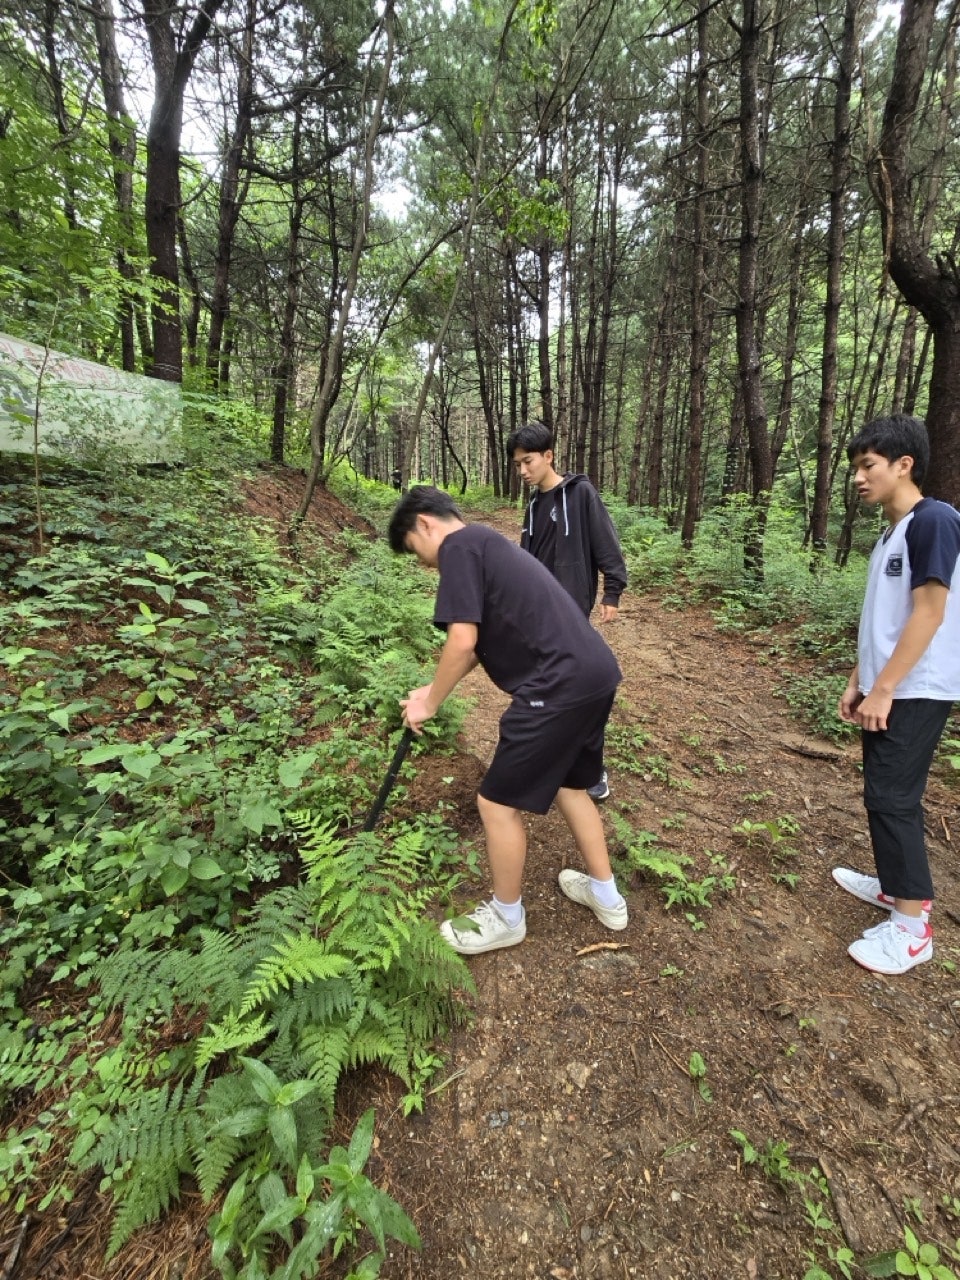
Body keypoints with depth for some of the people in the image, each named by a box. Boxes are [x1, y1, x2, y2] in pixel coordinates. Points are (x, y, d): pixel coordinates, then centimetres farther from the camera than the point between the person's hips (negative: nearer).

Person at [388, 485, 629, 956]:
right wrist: (434, 689, 27)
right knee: (566, 784, 27)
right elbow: (483, 640, 26)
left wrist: (429, 704, 0)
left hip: (560, 686, -10)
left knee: (498, 802, 6)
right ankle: (606, 896, 42)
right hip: (596, 673, 10)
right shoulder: (487, 543, 23)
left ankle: (506, 918, 28)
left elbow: (462, 641, -15)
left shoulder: (458, 546, -6)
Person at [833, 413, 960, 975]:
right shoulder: (892, 532, 14)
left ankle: (913, 925, 8)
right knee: (887, 795, 16)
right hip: (887, 691, 9)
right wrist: (857, 682, 16)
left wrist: (882, 689, -19)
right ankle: (896, 885, 32)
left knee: (893, 798, -4)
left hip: (915, 693, -9)